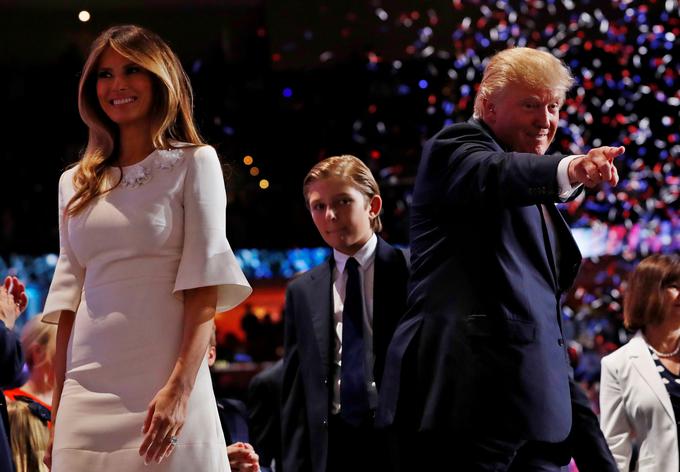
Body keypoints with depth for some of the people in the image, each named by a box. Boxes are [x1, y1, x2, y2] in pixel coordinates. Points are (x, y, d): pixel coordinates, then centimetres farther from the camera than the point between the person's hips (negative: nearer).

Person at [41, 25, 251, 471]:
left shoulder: (193, 164, 4)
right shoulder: (77, 184, 17)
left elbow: (204, 287, -5)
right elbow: (68, 297, 15)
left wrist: (179, 388, -17)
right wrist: (57, 410, 9)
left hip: (164, 382, -4)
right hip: (86, 388, 4)